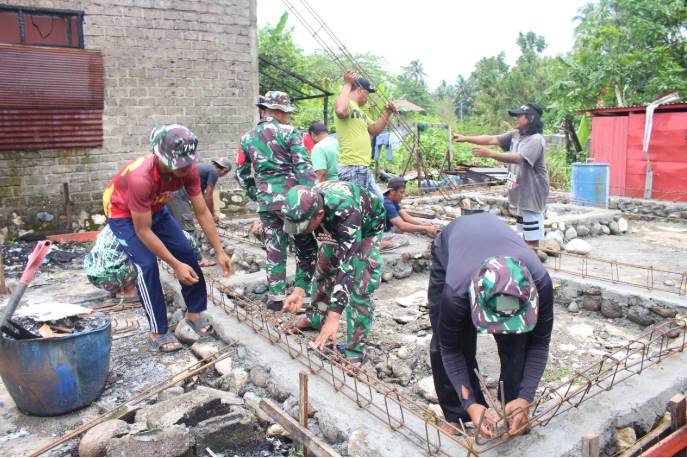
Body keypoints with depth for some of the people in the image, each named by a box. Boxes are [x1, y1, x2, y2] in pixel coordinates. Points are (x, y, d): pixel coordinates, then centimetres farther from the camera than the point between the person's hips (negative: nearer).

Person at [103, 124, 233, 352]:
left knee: (186, 252, -3)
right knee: (147, 264, -20)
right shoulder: (140, 177, -42)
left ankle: (194, 312, 15)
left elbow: (202, 212, -16)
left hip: (155, 209, 6)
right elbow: (143, 231, -34)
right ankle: (158, 332, -7)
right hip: (123, 214, -5)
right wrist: (176, 266, -31)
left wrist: (220, 252, -18)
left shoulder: (188, 170, -26)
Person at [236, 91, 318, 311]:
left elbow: (242, 173, 16)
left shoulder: (248, 137, 11)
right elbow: (304, 167, -13)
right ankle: (300, 291, 17)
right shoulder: (288, 132, -5)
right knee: (307, 247, 14)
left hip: (266, 202, 4)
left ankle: (276, 296, 11)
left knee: (274, 250, 12)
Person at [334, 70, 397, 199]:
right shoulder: (346, 104, -8)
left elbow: (374, 130, 26)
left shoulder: (360, 110, 21)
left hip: (364, 168, 10)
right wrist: (347, 84, -22)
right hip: (351, 168, -10)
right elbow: (341, 111, -33)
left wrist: (386, 113, 14)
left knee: (378, 200, 18)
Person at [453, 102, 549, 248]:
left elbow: (518, 158, -34)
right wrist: (466, 138, -8)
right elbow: (491, 139, 1)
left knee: (532, 234, -1)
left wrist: (490, 154, -42)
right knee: (525, 230, 19)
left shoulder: (535, 140, -19)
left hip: (532, 192, -8)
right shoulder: (514, 135, 6)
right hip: (521, 192, 9)